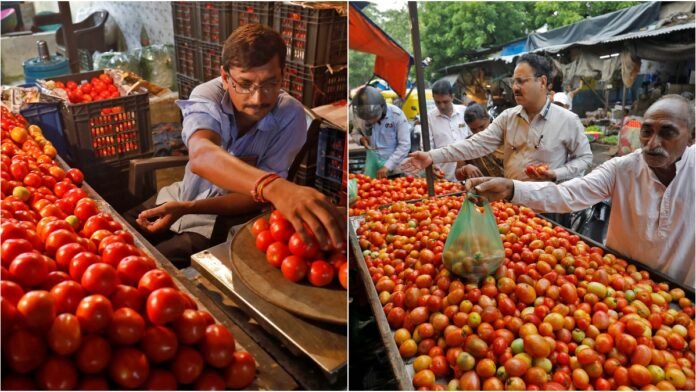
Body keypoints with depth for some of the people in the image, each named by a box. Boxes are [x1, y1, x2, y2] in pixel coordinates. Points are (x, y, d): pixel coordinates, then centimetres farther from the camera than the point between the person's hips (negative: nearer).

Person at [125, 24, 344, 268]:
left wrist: (186, 208, -30)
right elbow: (201, 156, -45)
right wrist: (273, 186, -64)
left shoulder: (290, 116, -23)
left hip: (230, 221, -3)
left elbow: (256, 198, -19)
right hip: (184, 196, 3)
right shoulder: (207, 95, -22)